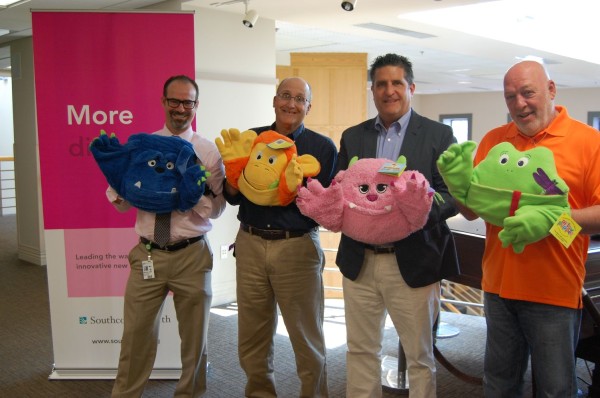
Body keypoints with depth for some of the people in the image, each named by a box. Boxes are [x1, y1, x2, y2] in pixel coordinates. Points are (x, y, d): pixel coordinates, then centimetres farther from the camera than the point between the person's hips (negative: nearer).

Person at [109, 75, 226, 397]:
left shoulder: (208, 151, 0)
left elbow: (217, 208, -4)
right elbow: (122, 203, 5)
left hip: (192, 255, 0)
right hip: (147, 254, 1)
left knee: (194, 337, 14)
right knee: (136, 337, 8)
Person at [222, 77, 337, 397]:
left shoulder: (323, 147, -2)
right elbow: (232, 196, 10)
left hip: (298, 247, -3)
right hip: (251, 244, 3)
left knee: (307, 338, 9)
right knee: (252, 338, 15)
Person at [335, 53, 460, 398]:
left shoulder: (438, 135, -1)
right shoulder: (352, 137, 10)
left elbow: (452, 195, -5)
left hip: (413, 262, -3)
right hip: (359, 261, 3)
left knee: (420, 355, 10)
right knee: (361, 350, 15)